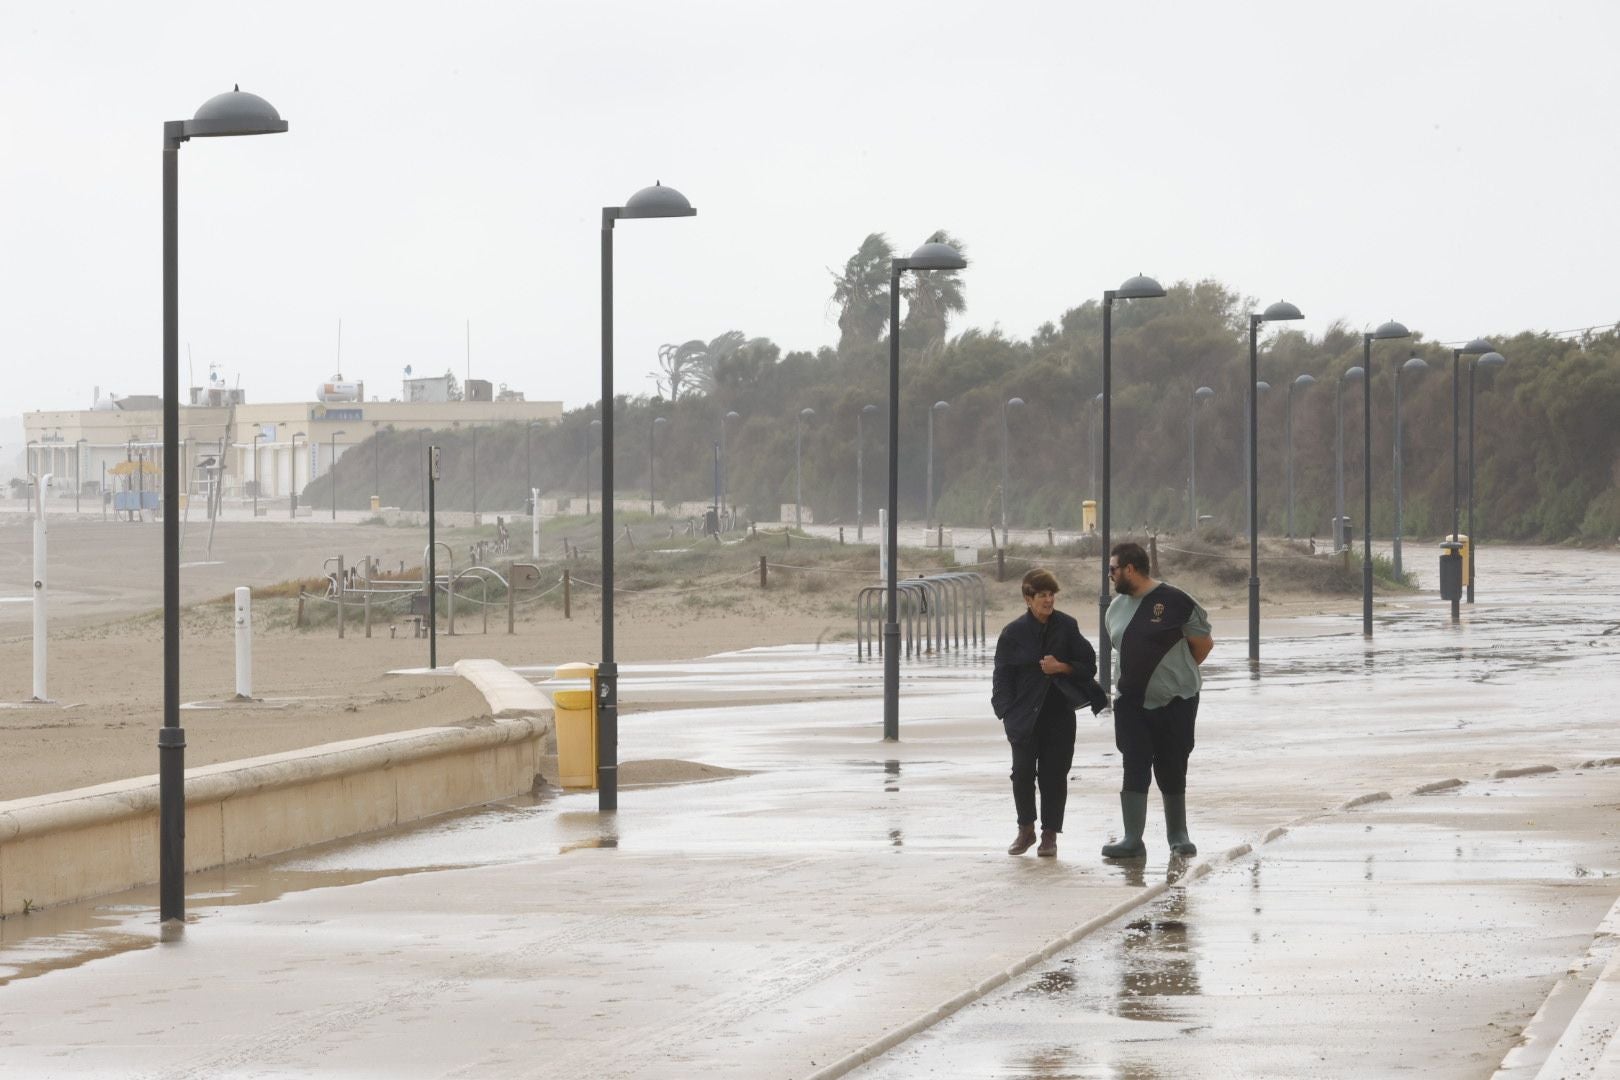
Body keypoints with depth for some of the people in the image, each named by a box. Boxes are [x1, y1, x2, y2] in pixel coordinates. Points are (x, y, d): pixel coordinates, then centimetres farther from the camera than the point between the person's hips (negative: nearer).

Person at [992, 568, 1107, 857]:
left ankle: (1050, 834, 11)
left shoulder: (1067, 627, 1)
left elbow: (1088, 665, 5)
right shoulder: (1013, 633, -2)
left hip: (1060, 714, 0)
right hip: (1025, 714, 0)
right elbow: (1002, 675, 1)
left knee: (1054, 774, 2)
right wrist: (1007, 712, -7)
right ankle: (1026, 829, 19)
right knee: (1023, 773, 1)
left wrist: (1062, 667, -13)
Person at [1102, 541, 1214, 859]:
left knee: (1172, 772, 4)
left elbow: (1204, 644, -3)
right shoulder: (1116, 608, 8)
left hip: (1175, 703, -4)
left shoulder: (1175, 602, -11)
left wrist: (1178, 674, 7)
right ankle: (1132, 840, -4)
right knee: (1134, 769, -3)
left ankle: (1178, 836, 20)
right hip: (1132, 704, 4)